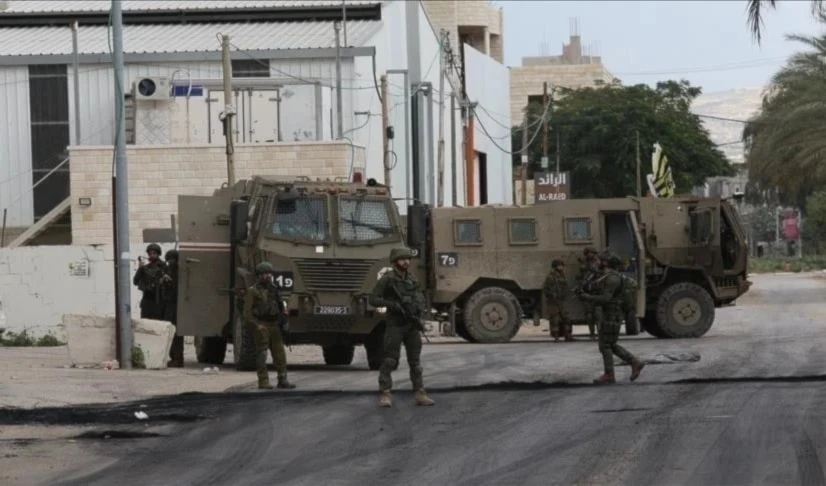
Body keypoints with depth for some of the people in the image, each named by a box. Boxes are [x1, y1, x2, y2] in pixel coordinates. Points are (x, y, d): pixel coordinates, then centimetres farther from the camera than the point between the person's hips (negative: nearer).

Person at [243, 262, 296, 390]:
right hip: (260, 326, -5)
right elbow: (247, 312, -7)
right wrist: (256, 325, -15)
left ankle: (283, 380, 6)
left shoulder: (274, 289, 14)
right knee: (261, 354, -4)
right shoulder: (253, 291, -3)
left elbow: (280, 306, 26)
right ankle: (263, 381, -1)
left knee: (280, 353, 2)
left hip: (274, 325, 5)